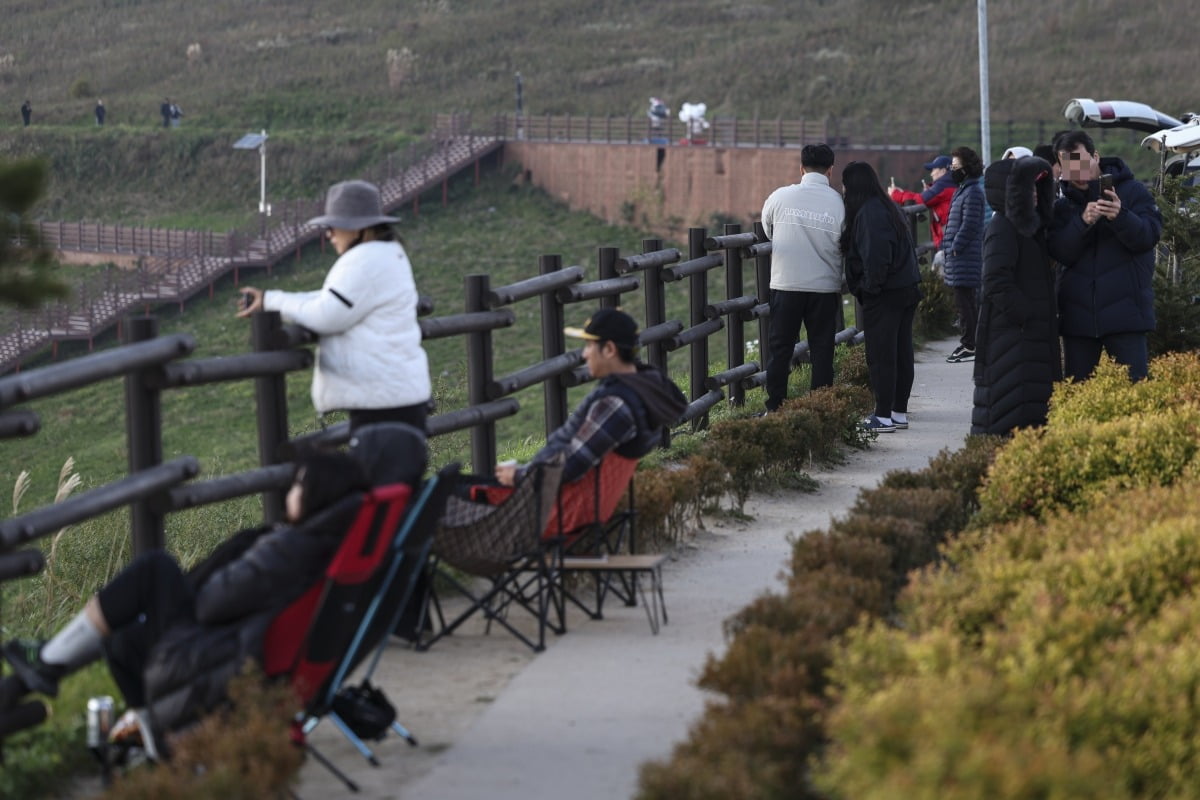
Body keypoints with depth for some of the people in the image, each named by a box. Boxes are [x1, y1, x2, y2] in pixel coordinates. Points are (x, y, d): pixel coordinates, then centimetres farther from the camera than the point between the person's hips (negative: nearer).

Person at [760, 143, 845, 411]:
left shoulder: (780, 197, -4)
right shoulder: (839, 203, -6)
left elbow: (767, 229, 13)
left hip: (786, 284, 0)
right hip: (825, 286, 0)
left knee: (780, 348, 9)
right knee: (822, 349, 9)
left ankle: (774, 408, 9)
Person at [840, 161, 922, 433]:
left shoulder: (868, 213, -17)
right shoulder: (889, 207, 13)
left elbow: (876, 256, -24)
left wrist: (870, 287, -11)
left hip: (884, 296, -9)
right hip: (907, 289, 9)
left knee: (881, 357, -4)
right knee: (901, 353, 13)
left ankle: (884, 416, -2)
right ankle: (899, 412, 20)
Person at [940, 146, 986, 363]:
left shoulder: (972, 192, -13)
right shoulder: (963, 189, 18)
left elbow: (969, 225, -19)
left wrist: (954, 248, -18)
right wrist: (948, 247, 16)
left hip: (965, 257, -10)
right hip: (959, 256, 10)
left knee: (965, 303, -9)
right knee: (968, 303, 13)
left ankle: (969, 346, -8)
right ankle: (969, 343, 19)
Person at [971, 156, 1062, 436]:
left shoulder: (1028, 226, 17)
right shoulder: (1002, 229, -13)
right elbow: (996, 282, -22)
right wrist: (1024, 315, -21)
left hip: (1034, 333, 10)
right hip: (1010, 332, -10)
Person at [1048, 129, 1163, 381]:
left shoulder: (1132, 191, 2)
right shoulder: (1064, 206, 11)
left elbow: (1150, 235, -10)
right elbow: (1059, 253, -3)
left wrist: (1121, 216, -29)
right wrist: (1082, 222, -20)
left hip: (1124, 311, -3)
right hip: (1078, 314, 4)